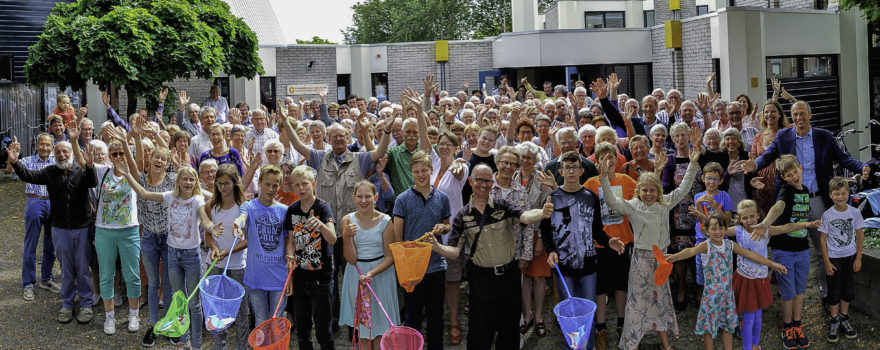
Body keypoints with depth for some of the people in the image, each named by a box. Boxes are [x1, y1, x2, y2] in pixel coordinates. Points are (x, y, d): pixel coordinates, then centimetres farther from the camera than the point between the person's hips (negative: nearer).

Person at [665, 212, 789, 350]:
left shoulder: (730, 244, 2)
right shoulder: (706, 246, -16)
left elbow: (750, 254, 10)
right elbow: (691, 251, -37)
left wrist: (772, 264, 13)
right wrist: (675, 256, -58)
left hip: (727, 293, 5)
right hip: (711, 294, -5)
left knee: (728, 325, 17)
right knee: (709, 327, 6)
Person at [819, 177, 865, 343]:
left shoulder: (854, 212, -7)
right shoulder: (827, 215, -12)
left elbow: (860, 236, 1)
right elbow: (822, 239, -7)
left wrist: (858, 258, -1)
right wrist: (827, 262, -8)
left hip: (850, 257, 2)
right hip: (834, 258, -2)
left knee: (848, 290, 12)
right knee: (834, 292, 7)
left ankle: (844, 319, 30)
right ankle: (834, 322, 20)